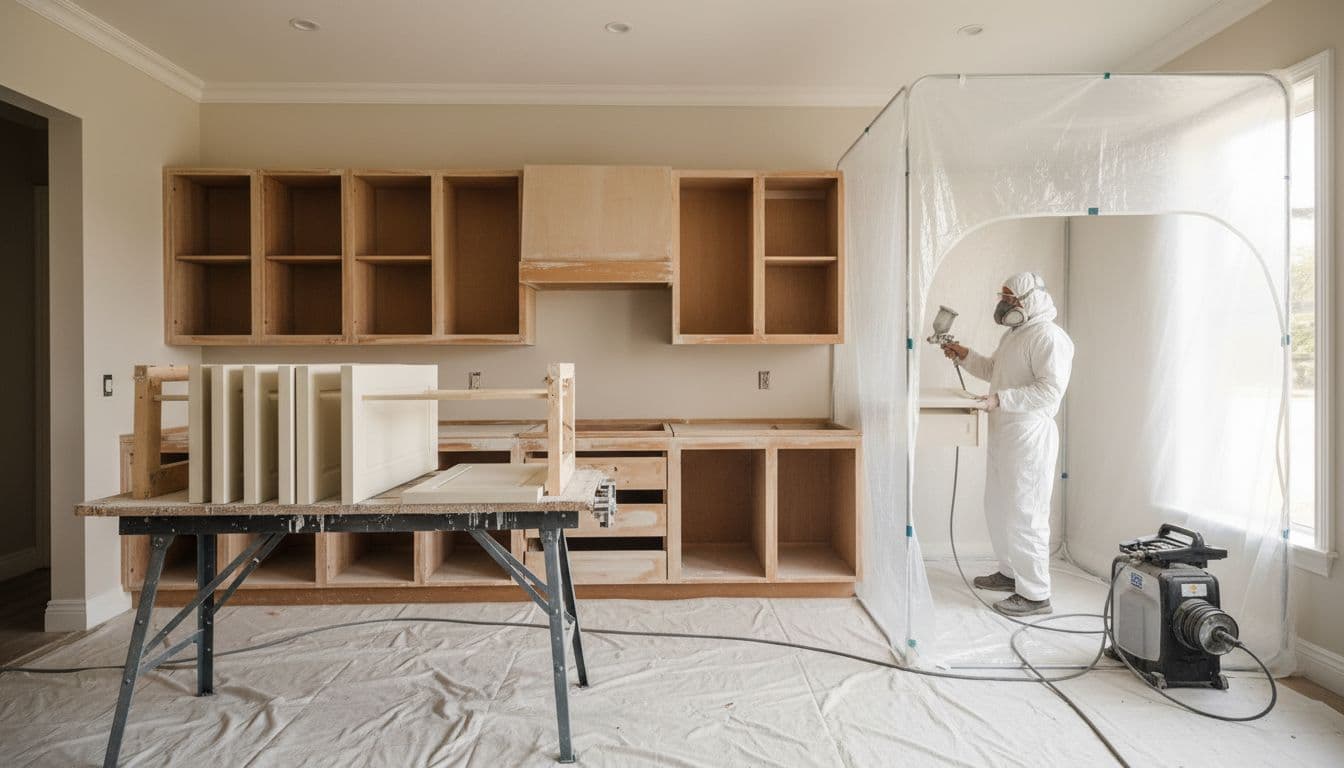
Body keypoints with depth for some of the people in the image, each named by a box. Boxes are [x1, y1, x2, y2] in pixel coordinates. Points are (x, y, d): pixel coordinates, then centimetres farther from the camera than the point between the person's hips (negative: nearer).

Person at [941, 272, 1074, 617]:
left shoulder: (1050, 337, -14)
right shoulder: (1013, 334, 16)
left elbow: (1051, 390, -23)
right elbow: (992, 370, 29)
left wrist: (1001, 399, -26)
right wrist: (966, 356, 13)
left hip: (1030, 438, -10)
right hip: (1003, 435, 10)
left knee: (1025, 514, -5)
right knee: (997, 508, 18)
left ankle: (1035, 594, 6)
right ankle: (1011, 572, 35)